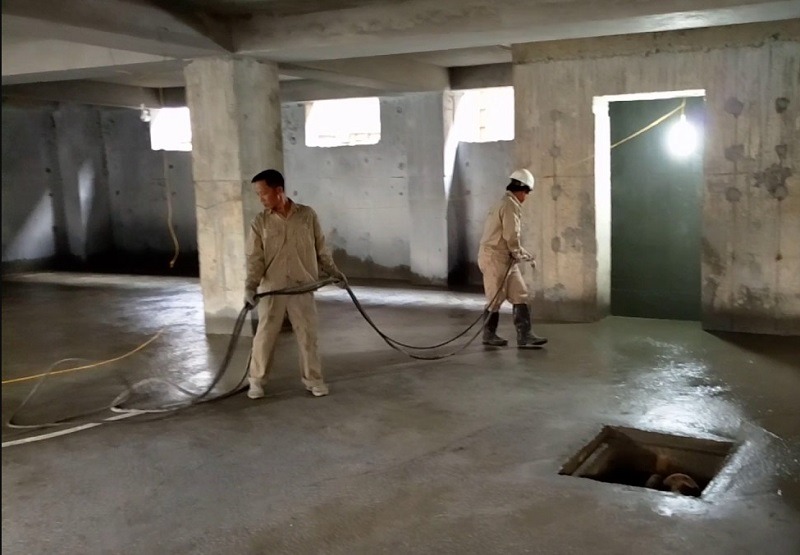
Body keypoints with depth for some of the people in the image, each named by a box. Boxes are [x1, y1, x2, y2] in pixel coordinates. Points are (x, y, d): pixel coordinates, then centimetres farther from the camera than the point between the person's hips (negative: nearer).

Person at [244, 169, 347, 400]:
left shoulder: (307, 215, -2)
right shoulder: (260, 222, -3)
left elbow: (320, 248, 8)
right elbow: (254, 258, -6)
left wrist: (333, 271, 11)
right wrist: (250, 285, -18)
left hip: (302, 287, 0)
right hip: (271, 288, 0)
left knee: (308, 335, 6)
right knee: (264, 335, 5)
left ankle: (313, 379, 20)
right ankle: (257, 380, 19)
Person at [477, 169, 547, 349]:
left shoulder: (507, 204, 18)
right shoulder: (510, 206, -15)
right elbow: (511, 236, -19)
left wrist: (524, 254, 14)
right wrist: (519, 254, -3)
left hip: (506, 259, 10)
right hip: (495, 257, -10)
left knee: (520, 296, 4)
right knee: (496, 298, 2)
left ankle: (524, 336, 2)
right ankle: (489, 335, 16)